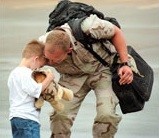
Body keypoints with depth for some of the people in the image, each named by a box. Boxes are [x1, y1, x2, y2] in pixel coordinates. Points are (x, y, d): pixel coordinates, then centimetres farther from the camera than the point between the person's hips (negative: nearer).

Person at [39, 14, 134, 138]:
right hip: (74, 76, 2)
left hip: (102, 68, -2)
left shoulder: (87, 28, -38)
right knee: (60, 115, -16)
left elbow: (116, 33, -17)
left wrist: (125, 64, -22)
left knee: (107, 116, -19)